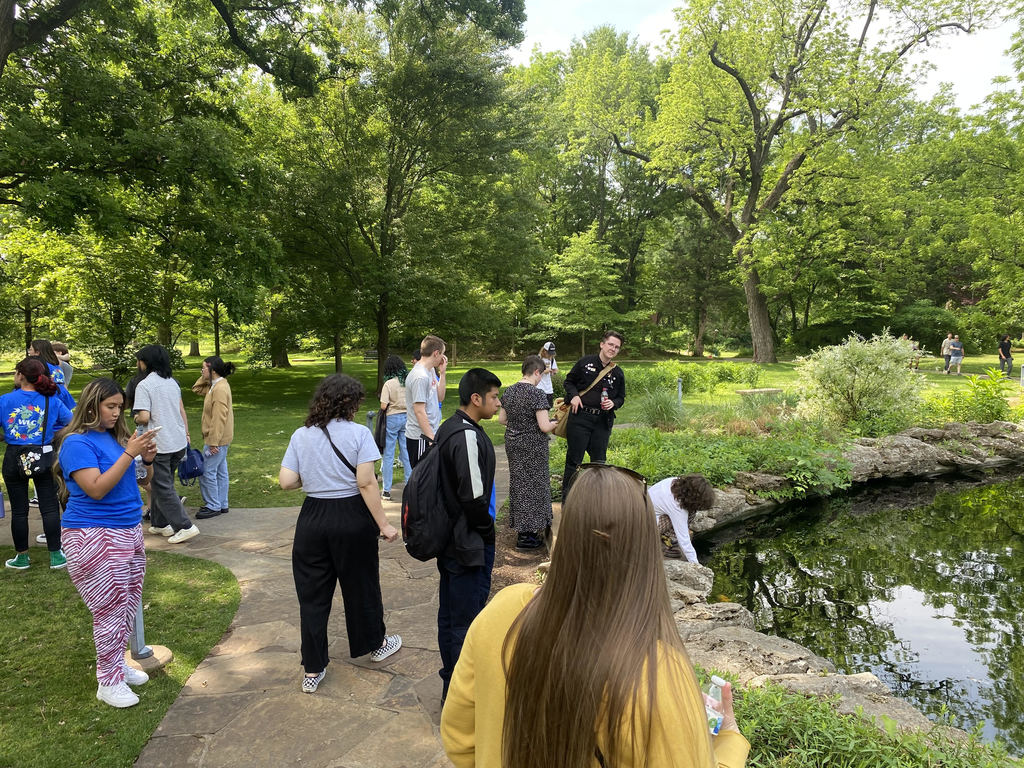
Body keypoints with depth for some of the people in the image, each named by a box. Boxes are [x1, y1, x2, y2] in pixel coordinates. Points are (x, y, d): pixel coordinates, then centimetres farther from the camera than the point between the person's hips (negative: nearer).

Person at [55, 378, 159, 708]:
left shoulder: (114, 436, 8)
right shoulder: (77, 443, -14)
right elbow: (96, 489, -22)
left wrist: (147, 459, -1)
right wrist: (129, 453, -24)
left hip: (129, 531, 8)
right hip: (95, 538, -8)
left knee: (128, 606, 14)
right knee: (111, 610, -1)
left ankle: (116, 664, 31)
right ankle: (109, 683, 14)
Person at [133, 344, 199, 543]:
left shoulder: (144, 385, -12)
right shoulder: (172, 382, 10)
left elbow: (144, 417, -19)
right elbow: (182, 411, 13)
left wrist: (137, 420, 3)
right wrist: (186, 432, 19)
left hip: (159, 445, -7)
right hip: (178, 442, 8)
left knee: (163, 488, 0)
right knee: (162, 483, 20)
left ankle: (185, 526, -5)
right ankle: (160, 523, 27)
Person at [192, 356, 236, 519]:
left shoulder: (220, 389, -21)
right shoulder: (215, 385, 10)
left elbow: (219, 418, -25)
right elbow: (197, 389, 23)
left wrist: (214, 442, -25)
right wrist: (204, 377, 8)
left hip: (217, 439, -10)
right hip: (220, 439, 10)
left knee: (207, 472, -3)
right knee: (220, 472, 15)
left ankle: (213, 506, 7)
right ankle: (222, 504, 24)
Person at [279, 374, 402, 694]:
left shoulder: (301, 435, -1)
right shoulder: (359, 433, -11)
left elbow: (286, 481, -5)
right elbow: (366, 483, -17)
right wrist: (383, 524, -12)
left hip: (312, 520, 3)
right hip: (353, 518, -2)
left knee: (312, 594, 12)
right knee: (361, 585, 18)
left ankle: (312, 671, 20)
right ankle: (375, 644, 39)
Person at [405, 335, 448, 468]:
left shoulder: (430, 372, 11)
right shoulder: (420, 376, -19)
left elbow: (440, 397, 18)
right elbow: (419, 411, -22)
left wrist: (442, 373, 9)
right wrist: (431, 438, -22)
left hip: (430, 434, 10)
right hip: (420, 437, -10)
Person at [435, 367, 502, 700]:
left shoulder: (448, 428, 8)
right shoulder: (468, 437, -23)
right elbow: (474, 497, -26)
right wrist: (486, 531, -9)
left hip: (449, 540, 10)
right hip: (471, 546, -10)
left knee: (449, 615, 19)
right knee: (466, 621, 2)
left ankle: (451, 684, 35)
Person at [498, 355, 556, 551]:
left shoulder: (509, 391, 3)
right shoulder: (537, 394, -19)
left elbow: (501, 418, 10)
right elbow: (544, 427, -21)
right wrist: (556, 422, -2)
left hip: (512, 443, 7)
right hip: (532, 447, -7)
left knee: (518, 482, 18)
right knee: (532, 485, 4)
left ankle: (520, 526, 30)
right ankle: (526, 536, 10)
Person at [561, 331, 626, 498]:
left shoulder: (618, 373, 8)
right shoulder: (585, 362, 0)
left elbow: (621, 397, 16)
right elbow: (569, 381, 10)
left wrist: (613, 403, -6)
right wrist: (573, 395, -8)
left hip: (603, 421, 3)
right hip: (580, 417, -3)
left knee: (599, 460, 10)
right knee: (574, 459, 2)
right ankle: (567, 499, 11)